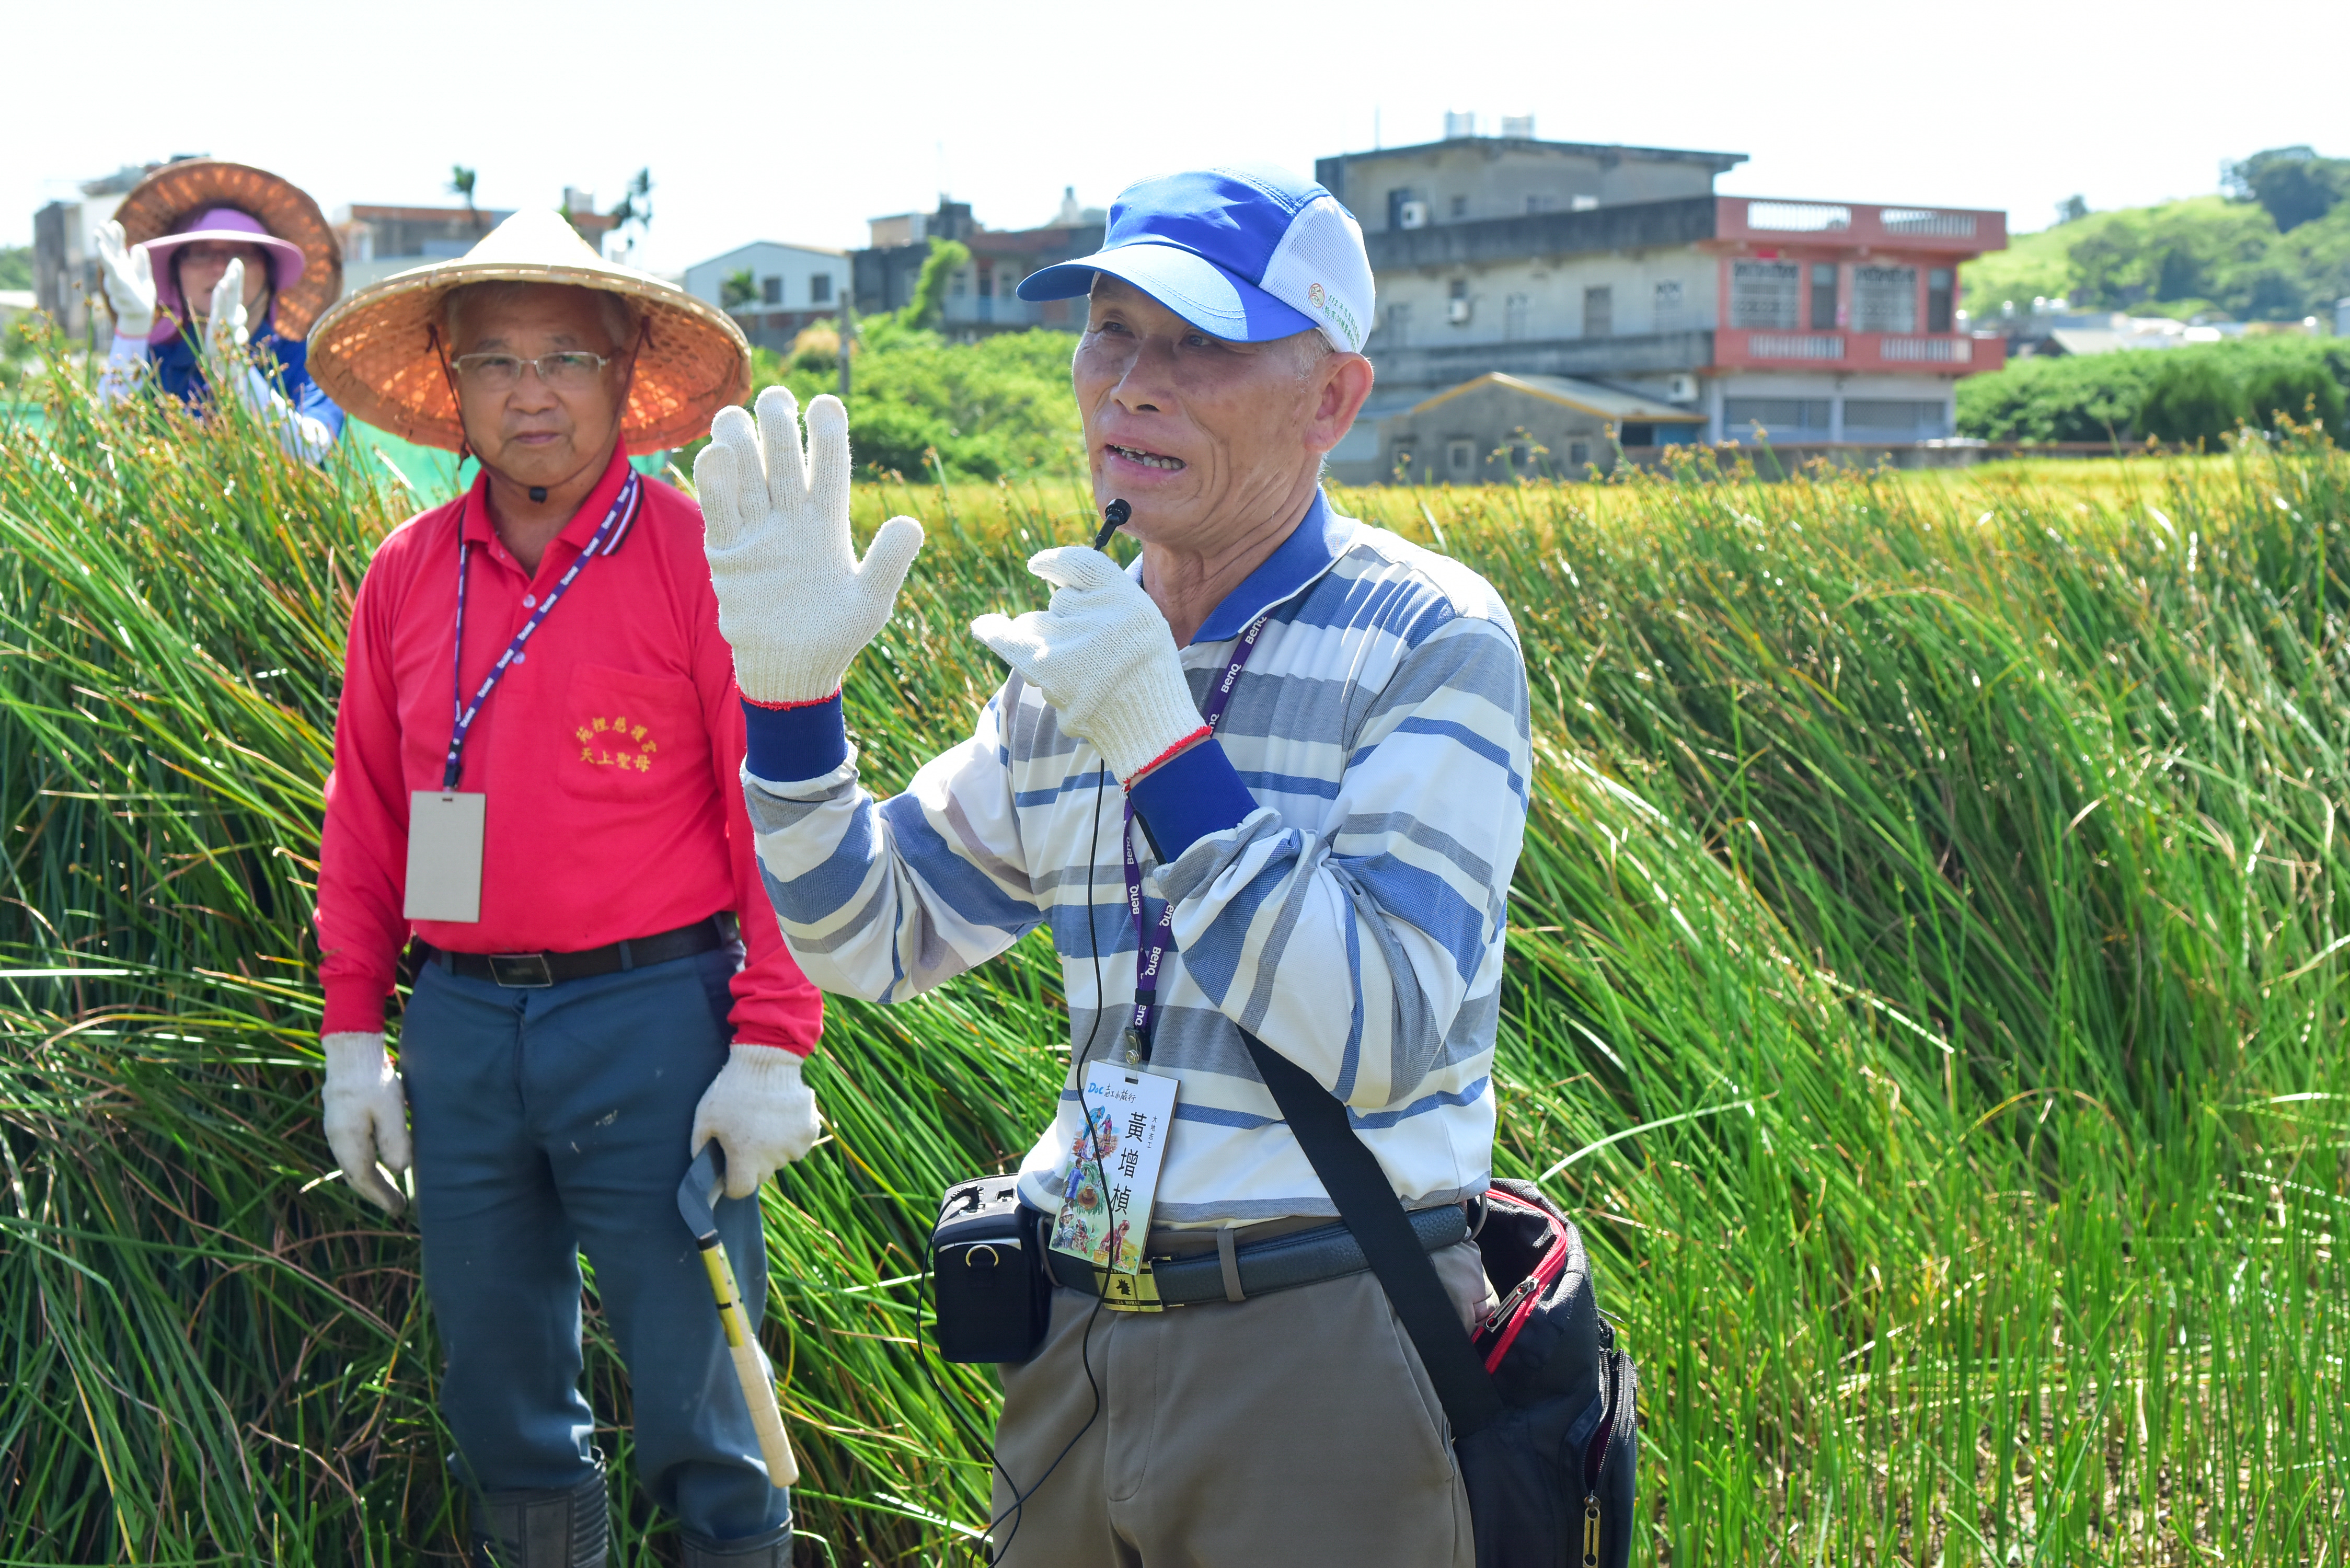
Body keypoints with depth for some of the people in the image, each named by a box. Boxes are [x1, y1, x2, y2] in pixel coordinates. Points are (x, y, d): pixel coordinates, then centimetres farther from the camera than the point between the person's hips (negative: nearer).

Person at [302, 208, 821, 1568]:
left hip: (650, 1013, -4)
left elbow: (777, 815, -7)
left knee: (695, 1396, 3)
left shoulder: (700, 561, -6)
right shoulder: (407, 576, 7)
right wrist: (354, 1034, 11)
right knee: (497, 1387, 16)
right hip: (460, 1021, 5)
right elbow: (365, 818, 13)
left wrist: (771, 1048, -11)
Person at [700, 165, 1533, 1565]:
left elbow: (1383, 1040, -20)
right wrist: (789, 691, -3)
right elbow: (874, 939, 12)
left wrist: (1165, 745, -24)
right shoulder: (1075, 651, 7)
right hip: (1076, 1342, 6)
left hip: (1324, 1359, -5)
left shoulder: (1434, 645, -11)